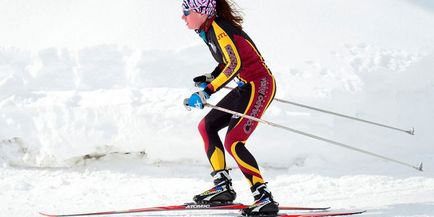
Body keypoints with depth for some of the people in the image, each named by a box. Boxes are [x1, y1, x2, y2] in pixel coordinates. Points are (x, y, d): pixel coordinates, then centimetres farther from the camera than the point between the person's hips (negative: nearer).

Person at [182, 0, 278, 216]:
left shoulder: (218, 28, -17)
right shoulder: (209, 30, 11)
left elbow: (234, 63, -28)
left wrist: (207, 92, -31)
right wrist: (210, 78, 14)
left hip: (260, 85, -10)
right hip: (246, 86, 10)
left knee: (233, 142, -17)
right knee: (207, 126, 12)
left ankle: (264, 198, -16)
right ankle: (223, 187, 14)